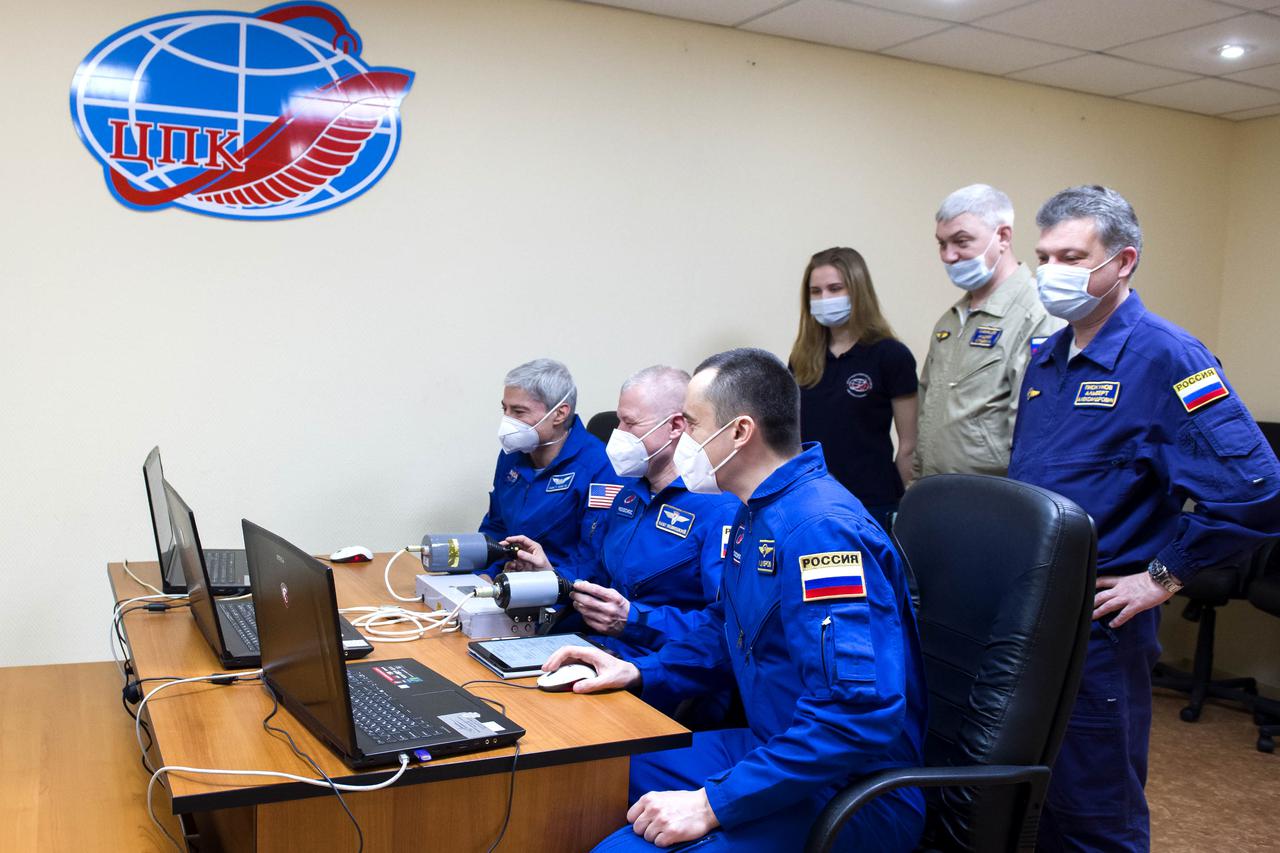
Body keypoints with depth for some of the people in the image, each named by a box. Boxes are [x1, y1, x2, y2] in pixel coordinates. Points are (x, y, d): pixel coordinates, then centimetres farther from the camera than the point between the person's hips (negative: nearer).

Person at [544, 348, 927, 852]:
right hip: (777, 752, 10)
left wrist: (712, 804, -29)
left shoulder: (822, 528, -24)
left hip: (846, 794, -9)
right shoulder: (755, 514, 8)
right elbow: (723, 633, 23)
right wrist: (637, 672, 6)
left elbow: (859, 715, -31)